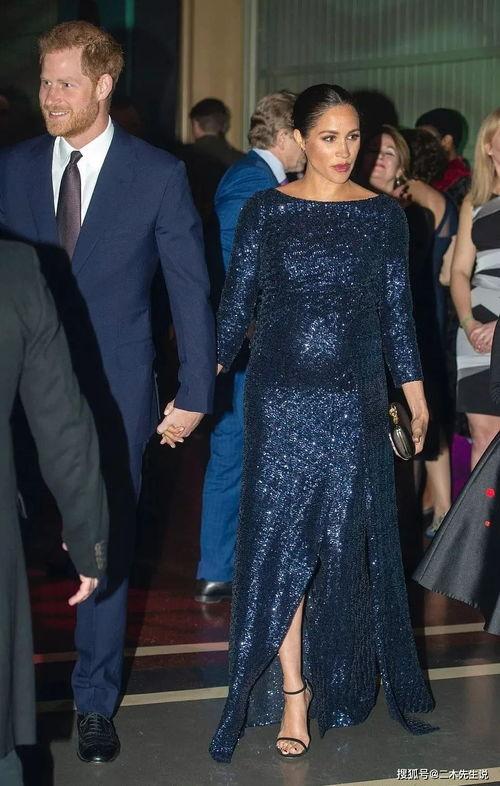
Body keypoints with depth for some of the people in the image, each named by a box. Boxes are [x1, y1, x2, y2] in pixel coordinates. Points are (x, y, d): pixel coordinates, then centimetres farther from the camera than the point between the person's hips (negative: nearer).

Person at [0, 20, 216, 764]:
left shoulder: (158, 174, -4)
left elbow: (190, 287, 0)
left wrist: (195, 392, 0)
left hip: (113, 392, -1)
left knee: (106, 547, 7)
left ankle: (95, 703, 21)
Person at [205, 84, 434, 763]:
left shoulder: (383, 214, 4)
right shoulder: (265, 211, 1)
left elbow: (397, 311, 9)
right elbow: (238, 300, 2)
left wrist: (416, 394, 9)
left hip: (355, 401, 1)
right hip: (281, 396, -1)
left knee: (346, 541, 5)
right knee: (279, 538, -3)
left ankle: (337, 678, 24)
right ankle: (291, 695, 3)